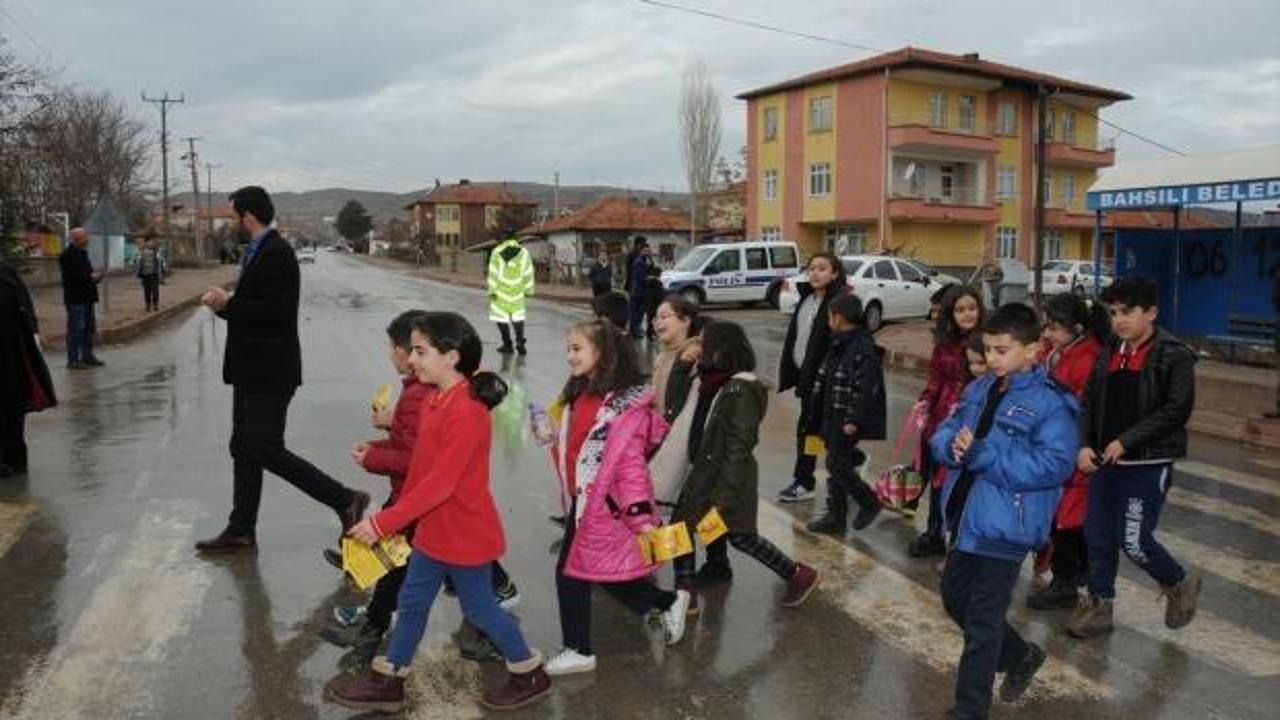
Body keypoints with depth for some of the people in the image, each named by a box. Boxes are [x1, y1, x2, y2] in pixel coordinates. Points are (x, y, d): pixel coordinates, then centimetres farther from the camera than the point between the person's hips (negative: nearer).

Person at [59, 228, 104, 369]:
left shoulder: (82, 254, 17)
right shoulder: (67, 255, -12)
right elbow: (70, 276, -22)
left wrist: (95, 276, 5)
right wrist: (89, 277, -21)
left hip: (87, 298, 10)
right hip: (75, 299, -10)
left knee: (89, 328, 14)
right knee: (75, 329, -6)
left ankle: (87, 356, 23)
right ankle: (73, 360, -1)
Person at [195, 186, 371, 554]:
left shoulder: (277, 254, -17)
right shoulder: (258, 251, 15)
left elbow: (277, 312, -25)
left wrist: (228, 304, -15)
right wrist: (225, 303, 1)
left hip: (270, 371, -10)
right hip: (253, 371, 10)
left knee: (266, 451, -8)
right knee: (244, 449, 14)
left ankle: (345, 499, -1)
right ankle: (241, 531, 23)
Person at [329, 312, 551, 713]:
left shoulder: (467, 413, -27)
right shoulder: (434, 399, 2)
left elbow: (440, 483, -29)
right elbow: (420, 467, 11)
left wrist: (384, 523, -27)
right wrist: (398, 518, 16)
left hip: (466, 533, -9)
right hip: (432, 529, 9)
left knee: (479, 609, 8)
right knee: (412, 604, 18)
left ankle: (530, 675, 28)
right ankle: (386, 683, 34)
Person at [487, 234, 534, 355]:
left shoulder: (497, 252, -4)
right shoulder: (524, 252, 2)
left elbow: (493, 273, -6)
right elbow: (528, 273, 2)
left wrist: (492, 291, -3)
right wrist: (528, 291, 9)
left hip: (501, 291, -2)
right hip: (517, 291, 2)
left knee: (501, 316, 9)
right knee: (518, 316, 13)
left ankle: (507, 345, 10)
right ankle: (520, 342, -5)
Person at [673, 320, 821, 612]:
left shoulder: (741, 391, -21)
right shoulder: (714, 383, 4)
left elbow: (739, 446, -22)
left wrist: (724, 494, -21)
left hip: (728, 477, -9)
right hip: (704, 472, 9)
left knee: (740, 536, 5)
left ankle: (799, 575, 24)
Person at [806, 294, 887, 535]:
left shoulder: (863, 348, -17)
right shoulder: (838, 345, 12)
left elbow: (866, 389, -23)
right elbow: (824, 383, 18)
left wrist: (854, 420, -25)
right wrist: (818, 419, 20)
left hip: (848, 422, -9)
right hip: (833, 418, 9)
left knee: (838, 465, -6)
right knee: (836, 465, 12)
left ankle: (870, 502, 13)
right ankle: (836, 517, 20)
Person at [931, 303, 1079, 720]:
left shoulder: (1051, 402, -15)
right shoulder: (978, 390, 8)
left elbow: (1055, 464, -24)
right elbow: (942, 436, 9)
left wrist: (983, 454, -26)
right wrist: (953, 446, -16)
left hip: (1004, 527, -8)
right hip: (966, 519, 8)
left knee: (982, 621, 3)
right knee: (955, 598, 22)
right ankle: (1021, 657, 45)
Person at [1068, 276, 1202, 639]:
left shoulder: (1174, 356, -10)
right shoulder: (1109, 353, 9)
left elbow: (1177, 410, -17)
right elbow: (1090, 402, 10)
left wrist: (1126, 440, -20)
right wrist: (1085, 444, -5)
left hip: (1149, 464, -6)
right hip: (1106, 460, 6)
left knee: (1133, 541, -4)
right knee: (1097, 535, 9)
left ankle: (1180, 584, 26)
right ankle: (1098, 606, 24)